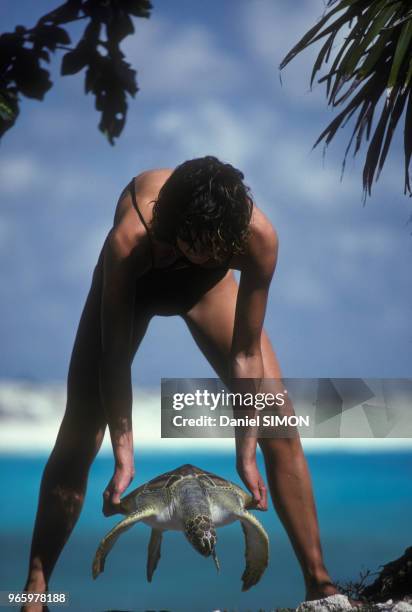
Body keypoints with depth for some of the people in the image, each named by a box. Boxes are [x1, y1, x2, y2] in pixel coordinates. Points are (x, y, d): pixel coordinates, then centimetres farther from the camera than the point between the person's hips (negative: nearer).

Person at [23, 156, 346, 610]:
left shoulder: (258, 236, -38)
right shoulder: (131, 240, -42)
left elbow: (247, 353, -28)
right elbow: (114, 355, -32)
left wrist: (246, 454, -26)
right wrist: (123, 456, -30)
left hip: (207, 286, 2)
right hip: (134, 282, -1)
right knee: (78, 437, -9)